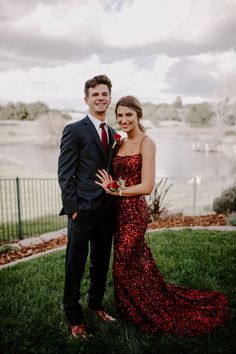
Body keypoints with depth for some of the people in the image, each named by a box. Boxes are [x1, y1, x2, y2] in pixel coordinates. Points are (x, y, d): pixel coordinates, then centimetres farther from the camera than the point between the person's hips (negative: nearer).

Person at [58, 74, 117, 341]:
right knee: (76, 266, 8)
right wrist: (72, 208, -15)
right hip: (83, 209, -6)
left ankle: (96, 303, 40)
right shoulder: (74, 130, -8)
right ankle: (74, 318, 26)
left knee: (101, 262, 19)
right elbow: (64, 174, -11)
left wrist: (115, 202, 8)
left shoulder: (112, 133, 12)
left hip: (107, 210, 6)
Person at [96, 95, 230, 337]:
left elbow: (147, 186, -18)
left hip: (133, 211, -7)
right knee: (138, 262, 19)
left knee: (125, 265, 6)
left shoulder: (146, 143, -13)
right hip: (119, 210, 7)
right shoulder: (121, 143, 10)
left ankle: (145, 315, 30)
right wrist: (110, 185, -4)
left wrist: (115, 190, -12)